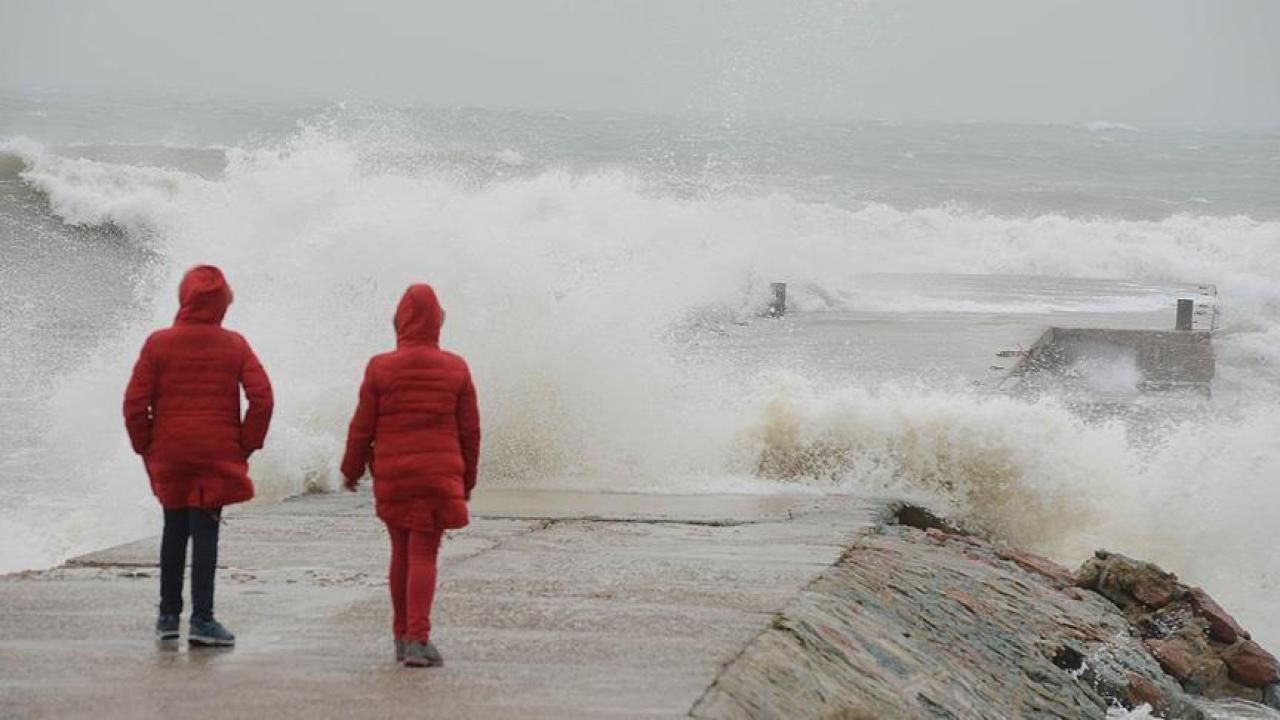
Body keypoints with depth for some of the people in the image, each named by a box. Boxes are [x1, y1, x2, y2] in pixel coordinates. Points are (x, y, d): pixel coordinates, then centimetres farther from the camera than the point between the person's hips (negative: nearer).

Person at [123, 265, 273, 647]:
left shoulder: (158, 343, -2)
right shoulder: (234, 345, -2)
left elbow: (135, 403, -4)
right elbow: (262, 398, -8)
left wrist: (146, 447, 7)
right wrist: (246, 445, 2)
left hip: (169, 457, 1)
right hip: (219, 456, -1)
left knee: (174, 530, 14)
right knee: (205, 533, -1)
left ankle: (168, 615, 19)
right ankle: (201, 619, -7)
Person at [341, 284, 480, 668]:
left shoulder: (380, 368, -3)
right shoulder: (455, 369, -1)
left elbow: (362, 428, 0)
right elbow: (470, 431, 4)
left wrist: (352, 470, 15)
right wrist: (467, 480, 16)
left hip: (391, 477, 1)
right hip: (440, 475, -1)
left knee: (401, 553, 14)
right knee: (424, 554, -2)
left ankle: (402, 637, 21)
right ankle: (417, 639, -14)